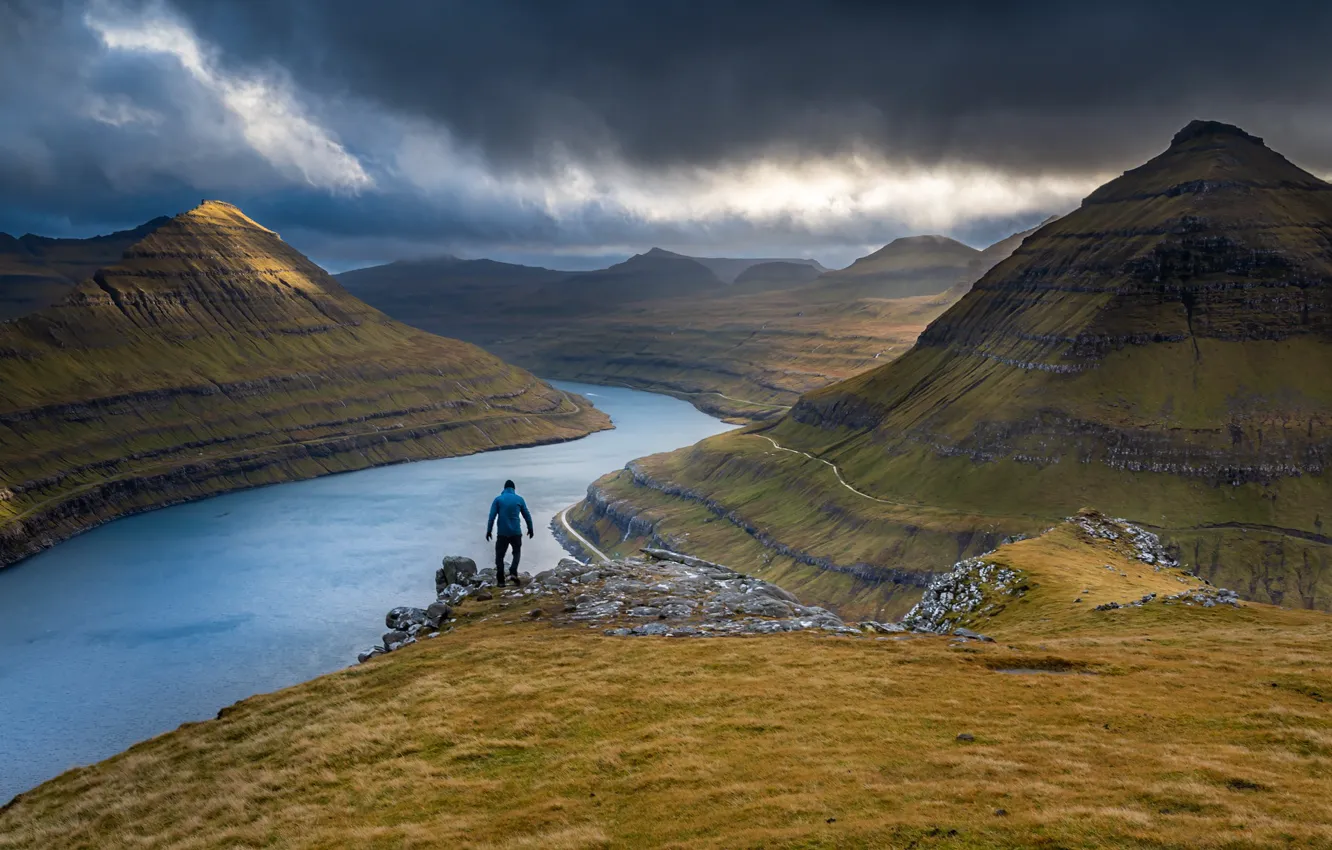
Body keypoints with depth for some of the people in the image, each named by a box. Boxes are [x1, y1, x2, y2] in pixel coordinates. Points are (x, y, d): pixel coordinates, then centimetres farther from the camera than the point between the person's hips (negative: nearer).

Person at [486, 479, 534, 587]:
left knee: (499, 556, 8)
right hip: (516, 532, 1)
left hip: (502, 533, -1)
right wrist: (530, 529, 20)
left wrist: (488, 531, 0)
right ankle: (513, 573, 1)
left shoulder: (498, 499, 0)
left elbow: (492, 516, -6)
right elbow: (527, 515, 9)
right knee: (517, 552, 21)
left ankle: (500, 580, 4)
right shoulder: (519, 499, 4)